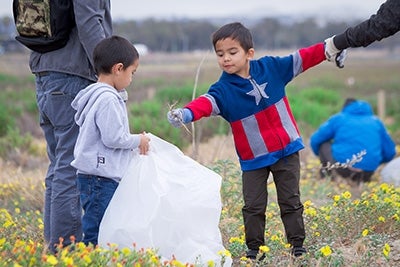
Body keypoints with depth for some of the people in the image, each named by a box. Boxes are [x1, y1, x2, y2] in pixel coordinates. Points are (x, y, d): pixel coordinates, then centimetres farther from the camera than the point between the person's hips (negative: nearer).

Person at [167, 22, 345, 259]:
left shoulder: (271, 67, -4)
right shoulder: (223, 89, -11)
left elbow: (302, 59, 6)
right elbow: (206, 102, -30)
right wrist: (187, 113, -50)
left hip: (286, 149, 1)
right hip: (253, 159, -1)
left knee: (290, 201, 9)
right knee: (253, 207, 4)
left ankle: (298, 244, 20)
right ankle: (254, 248, 18)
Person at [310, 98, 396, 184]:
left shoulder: (338, 118, 14)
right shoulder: (376, 121, 20)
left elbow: (315, 140, 13)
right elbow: (390, 152, 19)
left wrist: (322, 157, 34)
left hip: (343, 167, -3)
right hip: (368, 172, 3)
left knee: (323, 144, 19)